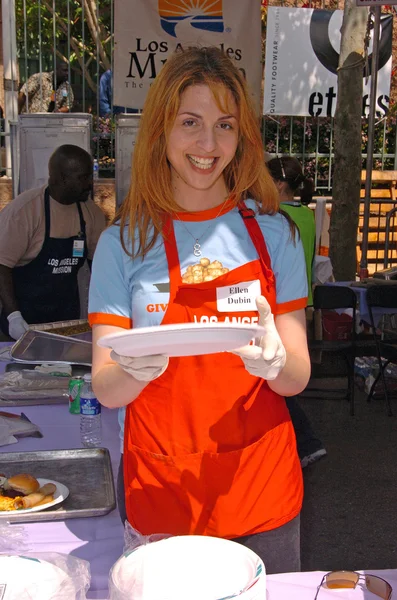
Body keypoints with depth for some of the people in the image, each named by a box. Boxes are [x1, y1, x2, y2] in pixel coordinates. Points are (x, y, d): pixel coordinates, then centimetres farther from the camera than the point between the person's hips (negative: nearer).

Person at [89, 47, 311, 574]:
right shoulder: (125, 241, -5)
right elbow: (106, 391, -6)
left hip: (262, 492, 1)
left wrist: (275, 362, -24)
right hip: (160, 493, -1)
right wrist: (134, 370, -28)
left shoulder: (272, 231, -2)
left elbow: (298, 379, -2)